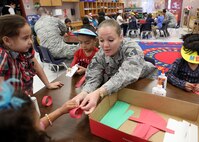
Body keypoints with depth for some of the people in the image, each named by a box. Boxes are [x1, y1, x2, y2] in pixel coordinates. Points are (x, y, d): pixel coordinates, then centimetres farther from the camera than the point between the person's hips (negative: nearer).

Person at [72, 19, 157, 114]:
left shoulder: (132, 49, -27)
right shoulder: (100, 55, -13)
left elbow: (125, 75, -42)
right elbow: (92, 77, -22)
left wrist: (99, 92, -57)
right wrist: (84, 93, -45)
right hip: (115, 92, 3)